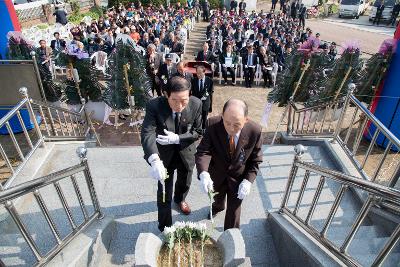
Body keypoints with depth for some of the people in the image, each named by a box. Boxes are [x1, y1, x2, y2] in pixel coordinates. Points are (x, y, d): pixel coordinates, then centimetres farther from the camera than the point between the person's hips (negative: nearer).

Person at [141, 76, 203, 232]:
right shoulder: (154, 106, -29)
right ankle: (165, 228, 29)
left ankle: (179, 199, 62)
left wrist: (177, 138, -30)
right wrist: (154, 160, -55)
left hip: (186, 151, 3)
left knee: (185, 182, 26)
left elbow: (198, 132, -14)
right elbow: (147, 133, -39)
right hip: (164, 153, -2)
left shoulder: (196, 104, -23)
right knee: (164, 191, 7)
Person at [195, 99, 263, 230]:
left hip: (238, 177, -2)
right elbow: (203, 151, -32)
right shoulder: (213, 124, -30)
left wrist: (248, 180, -23)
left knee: (234, 209, 12)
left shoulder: (255, 131, -27)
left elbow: (255, 160, -13)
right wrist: (203, 173, -49)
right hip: (217, 173, 2)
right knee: (218, 196, 32)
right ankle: (218, 206, 69)